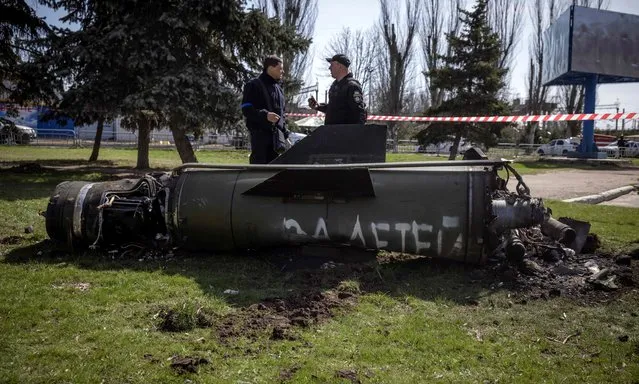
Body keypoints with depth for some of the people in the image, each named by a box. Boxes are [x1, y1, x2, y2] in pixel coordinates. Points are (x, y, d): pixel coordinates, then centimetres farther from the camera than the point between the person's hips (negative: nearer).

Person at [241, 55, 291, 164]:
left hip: (276, 134, 7)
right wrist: (265, 115, -28)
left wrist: (285, 134, 18)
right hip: (260, 134, -7)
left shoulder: (278, 88, 20)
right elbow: (246, 110, -13)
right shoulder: (254, 85, -4)